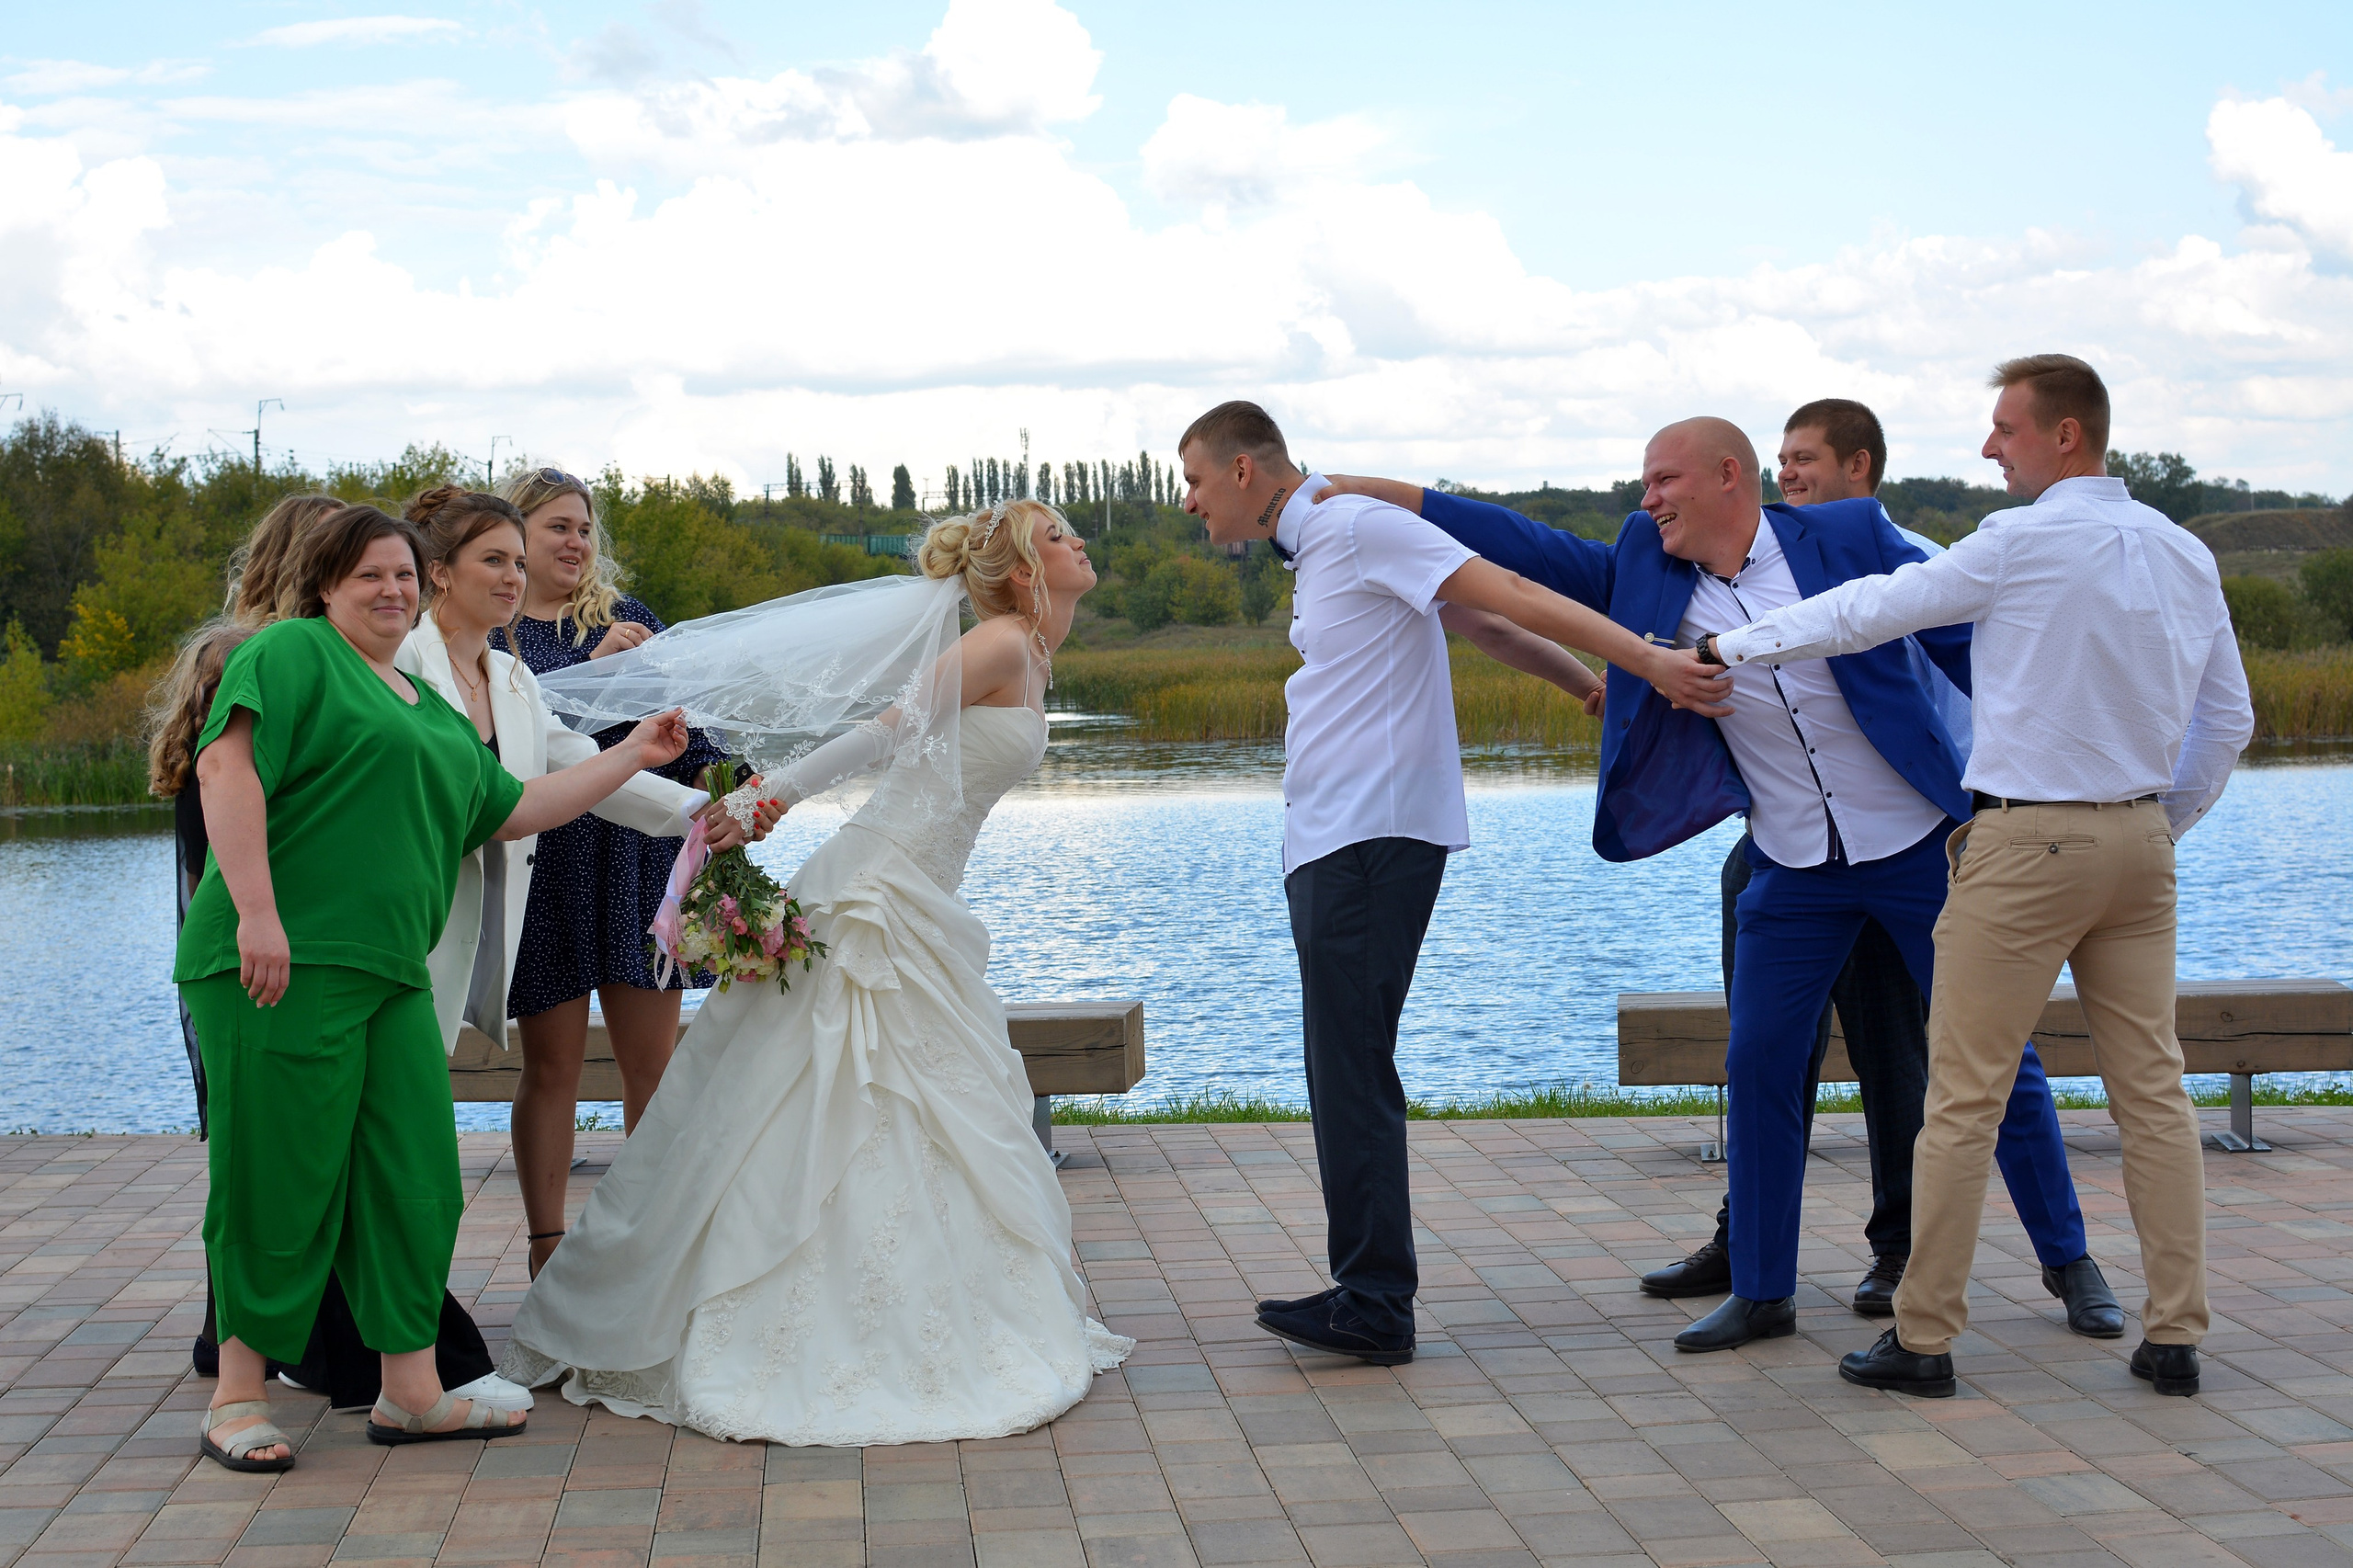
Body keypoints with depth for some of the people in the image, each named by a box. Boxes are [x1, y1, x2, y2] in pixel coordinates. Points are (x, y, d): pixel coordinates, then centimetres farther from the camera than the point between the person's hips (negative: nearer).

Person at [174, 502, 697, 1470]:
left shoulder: (431, 710, 25)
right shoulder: (289, 653, -1)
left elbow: (512, 809, 29)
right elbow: (228, 770, -13)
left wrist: (634, 757, 30)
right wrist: (257, 911, -22)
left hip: (391, 973, 8)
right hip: (283, 961, -8)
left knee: (413, 1179, 5)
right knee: (278, 1174, -3)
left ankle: (411, 1392, 13)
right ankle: (238, 1397, 8)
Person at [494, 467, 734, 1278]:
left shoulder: (628, 618, 14)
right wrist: (593, 669, -17)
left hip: (640, 853, 3)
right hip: (547, 864, -3)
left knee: (652, 1061, 4)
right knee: (552, 1064, 0)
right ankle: (548, 1247, 8)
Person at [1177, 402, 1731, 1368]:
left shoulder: (1357, 528, -9)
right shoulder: (1315, 549, 20)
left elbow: (1510, 595, -16)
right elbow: (1480, 623, 24)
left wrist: (1648, 661, -21)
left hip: (1369, 841, -10)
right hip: (1333, 844, 10)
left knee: (1351, 1074, -10)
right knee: (1347, 1073, 10)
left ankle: (1373, 1306, -7)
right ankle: (1369, 1296, 14)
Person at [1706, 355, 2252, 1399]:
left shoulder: (2024, 544, -10)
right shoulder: (2185, 556, 9)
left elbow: (1869, 611, -7)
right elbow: (2228, 720, 14)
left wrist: (1724, 650, 0)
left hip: (2024, 843, -6)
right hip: (2138, 843, 6)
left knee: (1964, 1096, -1)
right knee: (2152, 1091, 8)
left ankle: (1923, 1338, 4)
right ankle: (2173, 1337, 9)